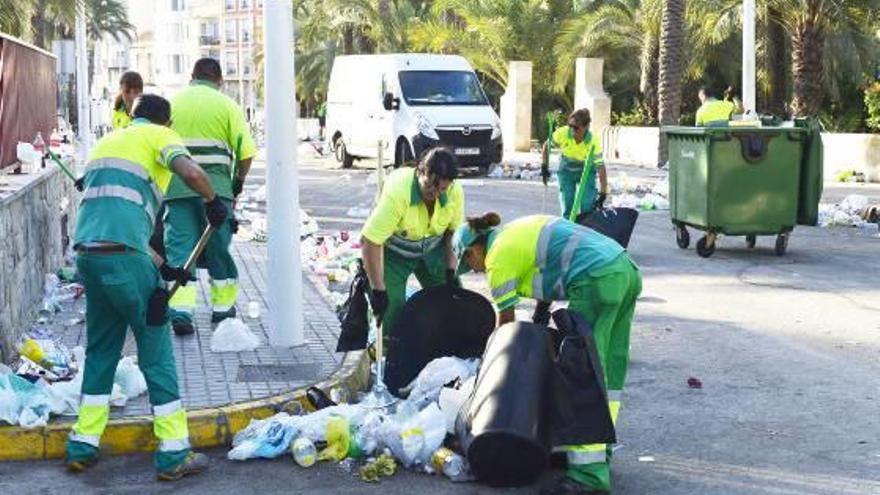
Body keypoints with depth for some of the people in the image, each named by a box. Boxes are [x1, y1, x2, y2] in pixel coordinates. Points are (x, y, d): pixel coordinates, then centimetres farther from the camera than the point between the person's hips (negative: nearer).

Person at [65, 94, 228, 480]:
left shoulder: (108, 140, 27)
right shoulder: (159, 136, 6)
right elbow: (191, 173, -17)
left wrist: (161, 268, 25)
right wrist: (213, 202, 5)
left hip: (86, 252, 7)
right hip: (123, 255, -7)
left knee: (100, 350, 20)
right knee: (156, 353, 3)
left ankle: (82, 446, 23)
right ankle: (174, 454, 7)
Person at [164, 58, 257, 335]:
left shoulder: (172, 102, 13)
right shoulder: (227, 105, 5)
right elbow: (246, 151, -3)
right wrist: (239, 181, 13)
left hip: (176, 186, 1)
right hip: (214, 186, -1)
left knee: (180, 247, 1)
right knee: (218, 246, 12)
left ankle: (180, 310, -13)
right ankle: (222, 307, 23)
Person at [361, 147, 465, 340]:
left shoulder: (455, 192, -21)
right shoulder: (397, 192, -37)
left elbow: (453, 231, -2)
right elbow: (370, 243, -34)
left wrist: (451, 270, -5)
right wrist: (378, 290, -31)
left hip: (432, 250, 5)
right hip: (393, 252, -4)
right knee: (392, 308, -13)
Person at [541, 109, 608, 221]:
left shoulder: (593, 142, -31)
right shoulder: (562, 133, -27)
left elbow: (600, 167, -30)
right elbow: (547, 146, -7)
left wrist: (603, 194, -33)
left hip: (586, 171, -2)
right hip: (566, 170, 2)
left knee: (588, 208, -12)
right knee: (567, 209, 1)